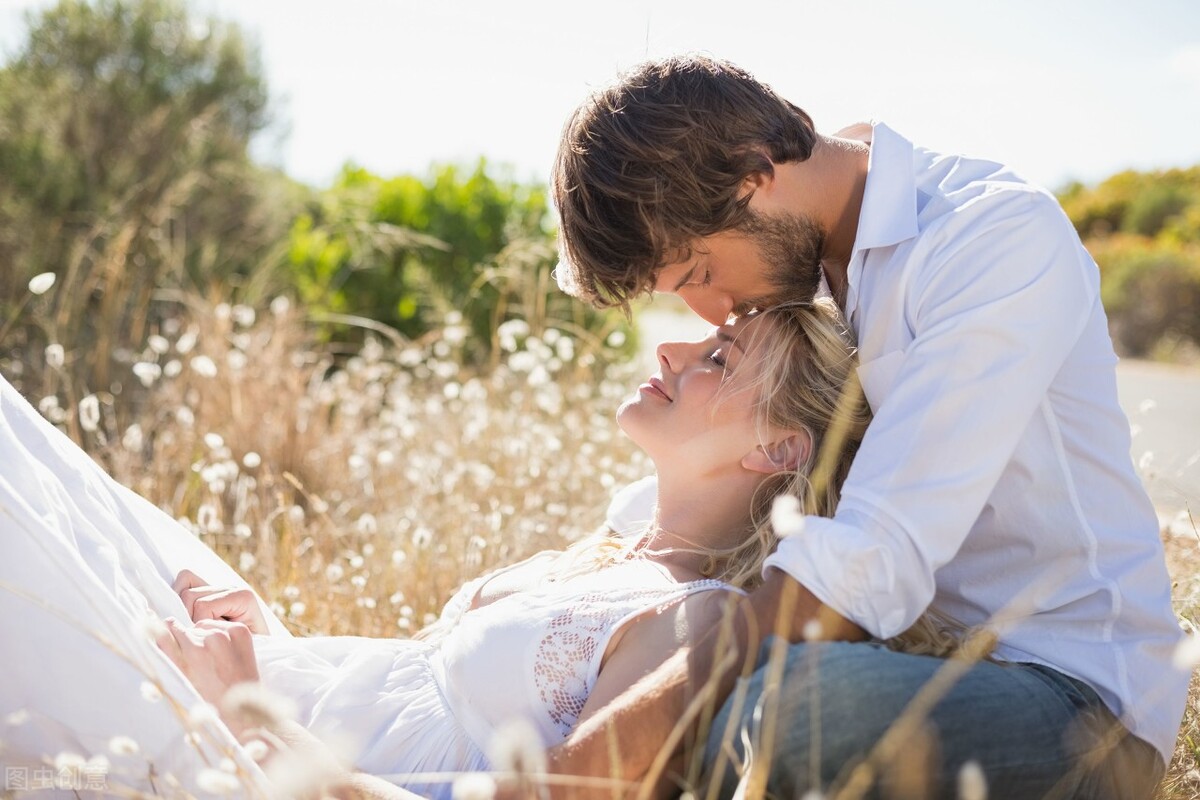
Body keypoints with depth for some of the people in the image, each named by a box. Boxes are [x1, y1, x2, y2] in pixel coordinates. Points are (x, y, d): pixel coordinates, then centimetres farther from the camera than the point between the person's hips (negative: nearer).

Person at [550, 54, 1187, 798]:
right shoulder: (802, 257, 6)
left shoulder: (998, 235, -20)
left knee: (778, 707, -36)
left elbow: (876, 561, -31)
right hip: (915, 660, 8)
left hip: (1075, 695, -7)